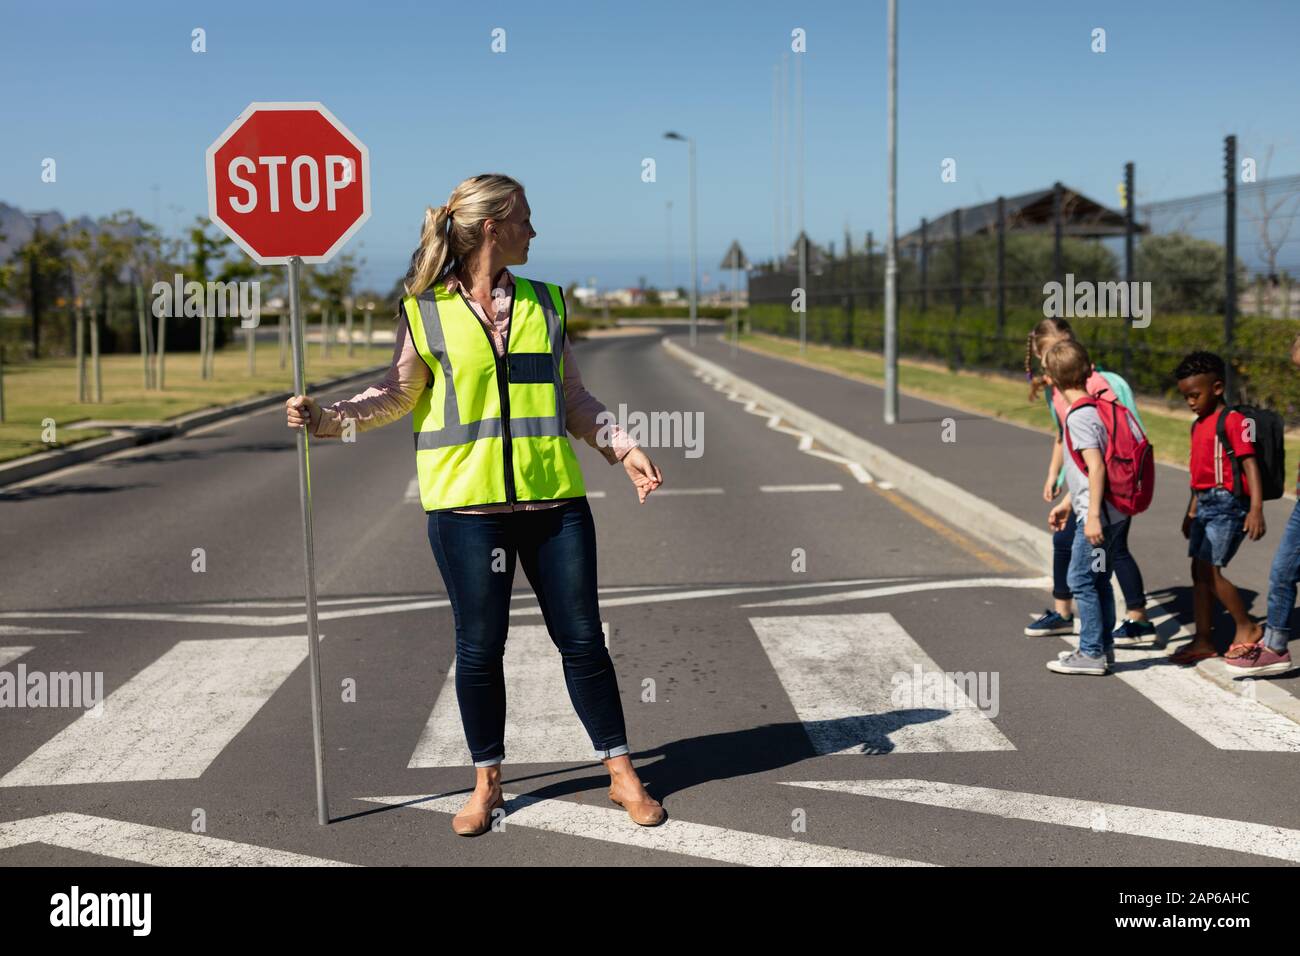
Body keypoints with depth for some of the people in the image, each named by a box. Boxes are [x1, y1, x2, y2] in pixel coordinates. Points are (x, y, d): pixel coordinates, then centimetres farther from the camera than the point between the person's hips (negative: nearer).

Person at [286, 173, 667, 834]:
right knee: (479, 647, 5)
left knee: (582, 638, 5)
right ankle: (487, 782, 21)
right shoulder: (424, 311, 3)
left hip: (552, 496, 2)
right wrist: (325, 417, -6)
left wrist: (622, 448, 7)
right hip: (466, 500, -2)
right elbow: (399, 395, 8)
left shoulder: (546, 303, 12)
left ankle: (621, 773, 17)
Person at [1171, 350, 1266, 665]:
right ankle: (1204, 641, 16)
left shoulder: (1232, 420, -13)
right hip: (1205, 505, 9)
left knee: (1209, 570, -11)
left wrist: (1256, 509, -27)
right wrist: (1191, 512, 27)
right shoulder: (1199, 425, 15)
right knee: (1199, 572, 9)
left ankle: (1247, 628, 6)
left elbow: (1250, 464, -19)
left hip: (1227, 502, -9)